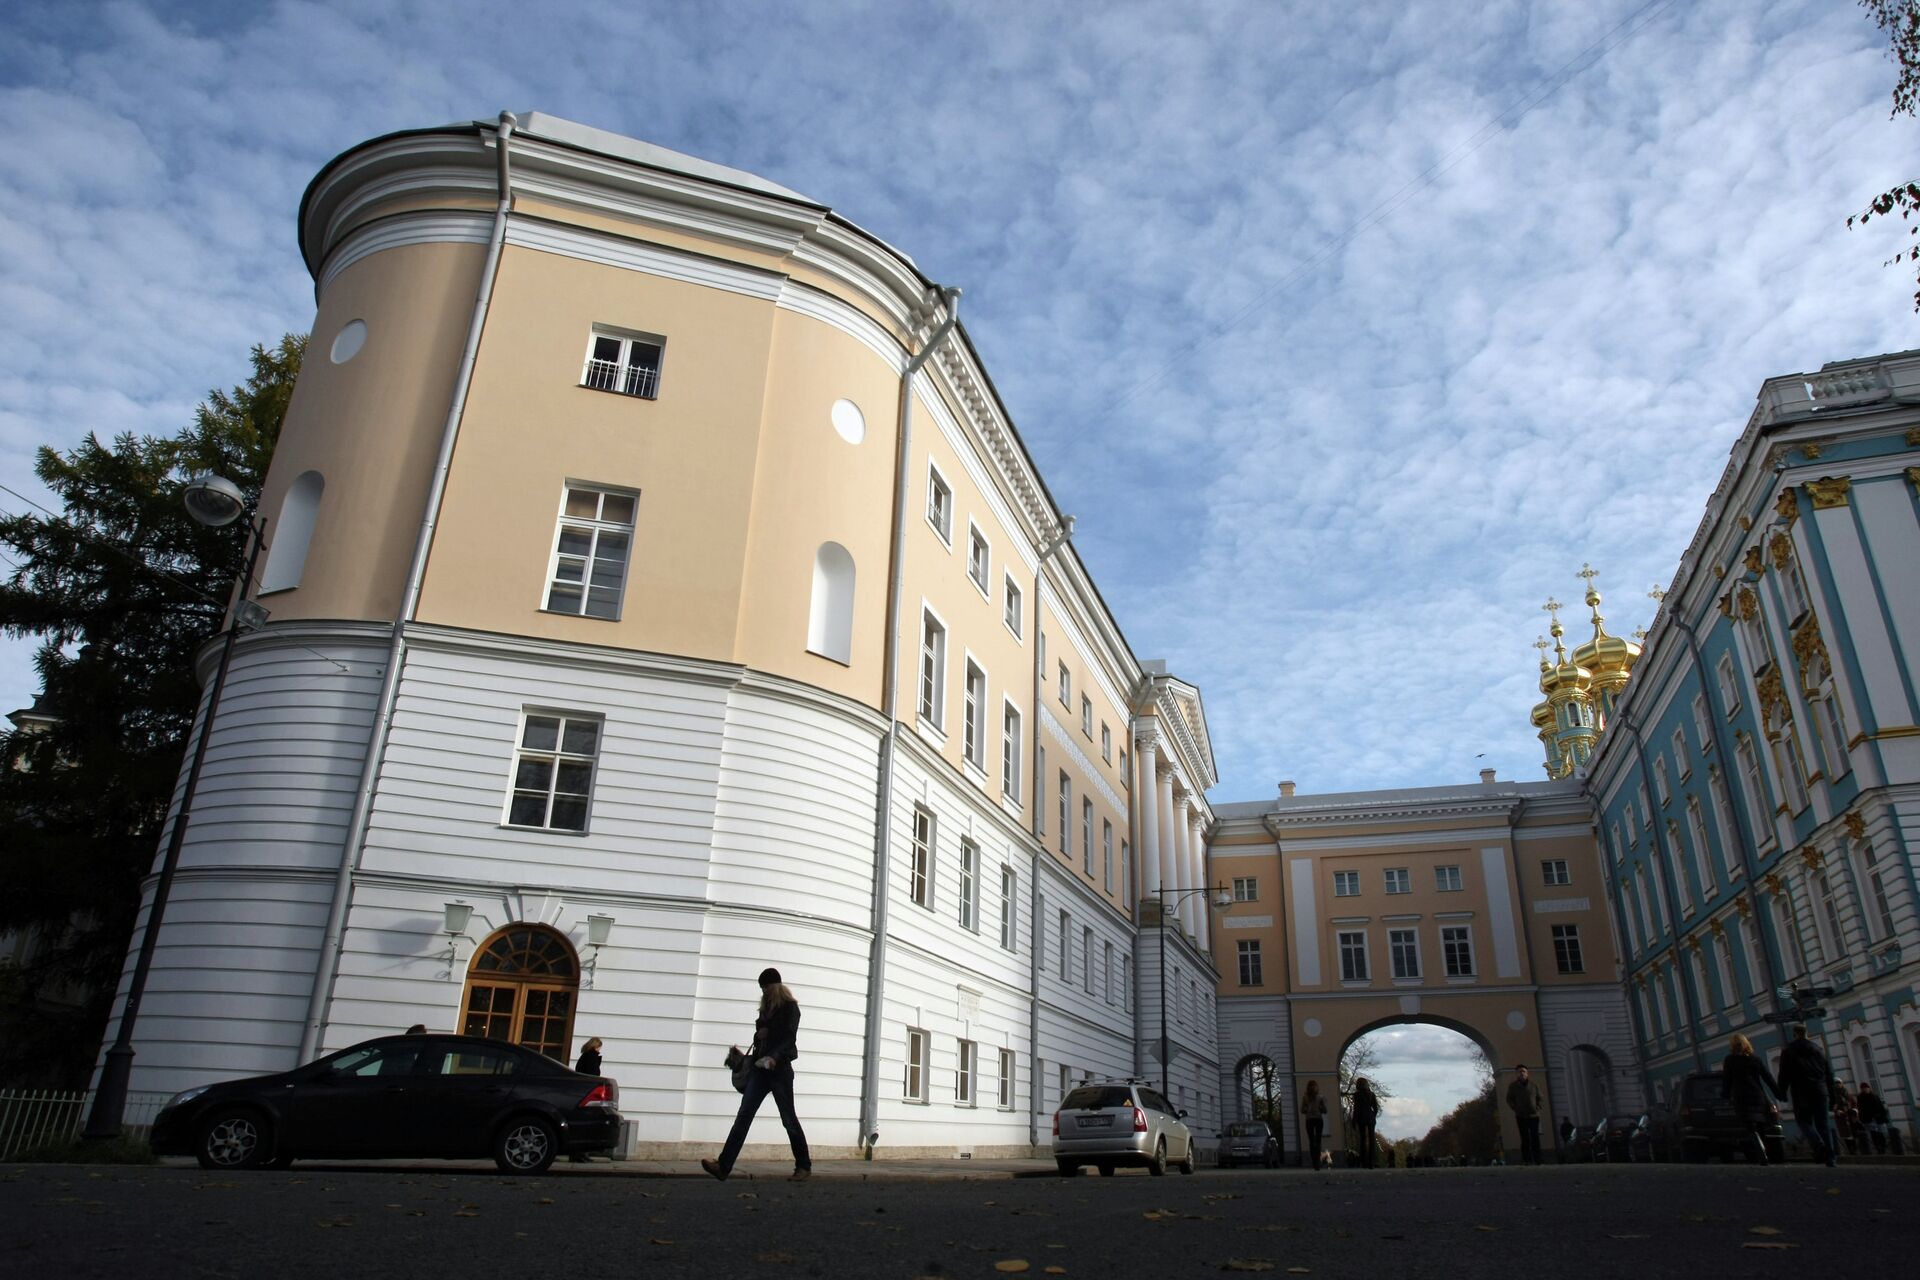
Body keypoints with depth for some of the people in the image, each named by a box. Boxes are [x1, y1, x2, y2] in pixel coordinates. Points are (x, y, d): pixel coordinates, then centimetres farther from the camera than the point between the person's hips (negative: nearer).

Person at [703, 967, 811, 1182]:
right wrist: (758, 1033, 4)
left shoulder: (790, 1007, -4)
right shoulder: (765, 1007, 16)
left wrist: (775, 1057, -28)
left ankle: (804, 1167, 15)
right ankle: (724, 1166, -16)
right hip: (760, 1067, 6)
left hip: (780, 1068, -6)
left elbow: (790, 1038, -13)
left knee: (788, 1118, 1)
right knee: (744, 1114, -7)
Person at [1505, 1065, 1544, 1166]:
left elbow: (1541, 1099, 14)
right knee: (1525, 1139, -4)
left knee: (1535, 1139, -5)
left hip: (1534, 1116, 1)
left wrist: (1537, 1108, -4)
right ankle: (1526, 1160, -4)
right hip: (1521, 1117, -1)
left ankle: (1537, 1160, -4)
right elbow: (1509, 1100, 10)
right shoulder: (1513, 1086, 8)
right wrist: (1516, 1109, -4)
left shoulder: (1534, 1086, 10)